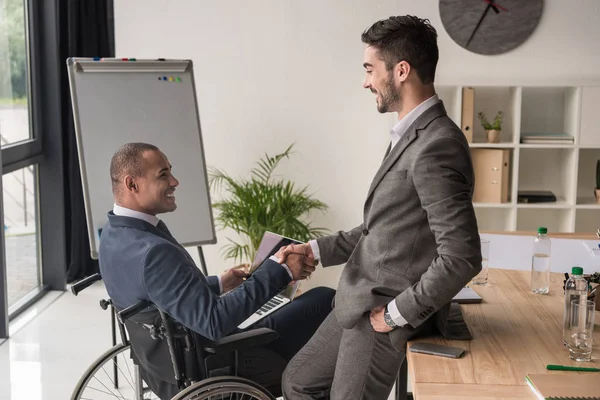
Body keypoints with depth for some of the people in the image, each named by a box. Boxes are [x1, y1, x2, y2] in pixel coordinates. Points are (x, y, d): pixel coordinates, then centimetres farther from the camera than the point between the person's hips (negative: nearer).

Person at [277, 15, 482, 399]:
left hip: (387, 315, -10)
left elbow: (462, 258, -29)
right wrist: (317, 249, 12)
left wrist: (397, 314, -20)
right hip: (363, 303, 10)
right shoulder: (413, 136, 10)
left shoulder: (436, 146, -23)